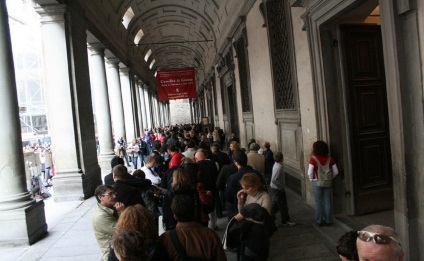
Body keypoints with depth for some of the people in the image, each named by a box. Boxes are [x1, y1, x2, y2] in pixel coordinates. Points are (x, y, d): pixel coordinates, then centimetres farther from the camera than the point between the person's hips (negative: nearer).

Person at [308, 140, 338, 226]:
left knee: (318, 203, 8)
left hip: (317, 183, -3)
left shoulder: (313, 159, -14)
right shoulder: (330, 159, -3)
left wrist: (311, 179, 3)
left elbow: (310, 172, -15)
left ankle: (319, 221, 16)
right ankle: (328, 220, 19)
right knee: (327, 202, 11)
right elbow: (336, 171, 0)